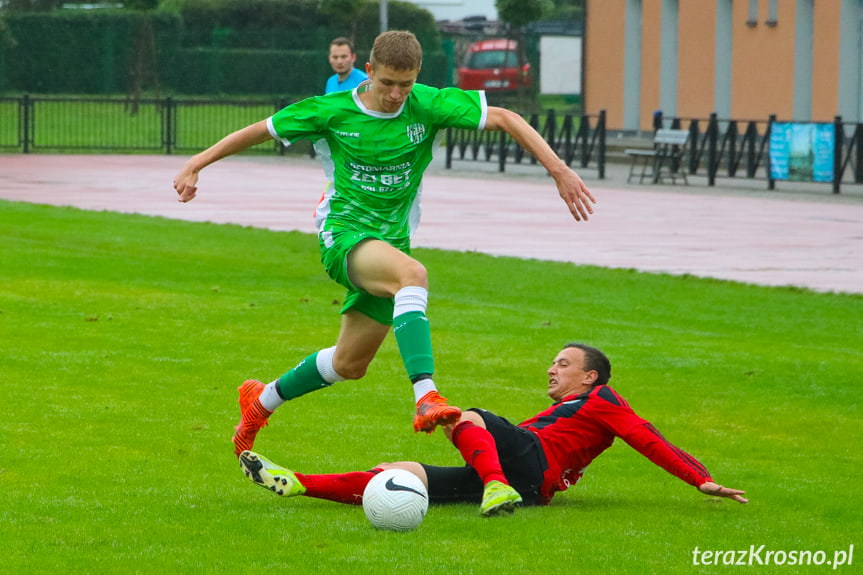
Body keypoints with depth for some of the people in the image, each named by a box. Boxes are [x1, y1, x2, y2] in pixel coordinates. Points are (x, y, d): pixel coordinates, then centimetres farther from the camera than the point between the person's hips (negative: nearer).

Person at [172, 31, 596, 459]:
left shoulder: (428, 106, -6)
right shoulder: (333, 111, -8)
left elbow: (504, 119, -7)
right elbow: (260, 131, 3)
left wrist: (559, 170, -14)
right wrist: (195, 165, 2)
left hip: (392, 240, 5)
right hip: (343, 233, -5)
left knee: (350, 364, 13)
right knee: (412, 273, -37)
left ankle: (262, 401, 39)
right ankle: (426, 397, -51)